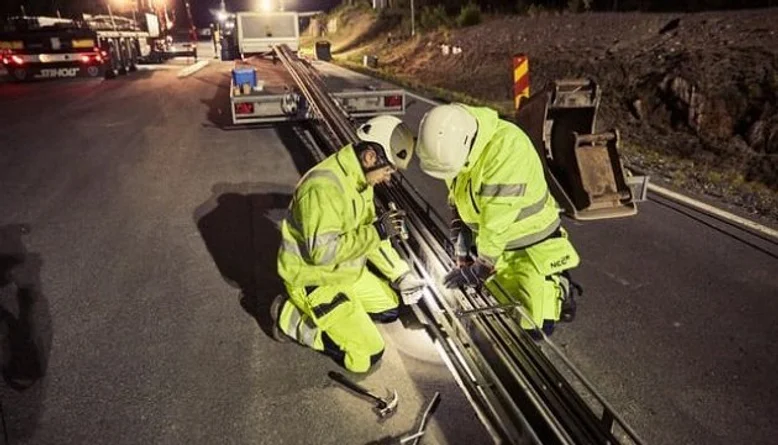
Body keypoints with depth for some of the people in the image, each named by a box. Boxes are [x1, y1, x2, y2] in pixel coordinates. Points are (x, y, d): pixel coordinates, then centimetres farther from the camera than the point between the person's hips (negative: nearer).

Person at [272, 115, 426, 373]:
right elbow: (323, 252, -33)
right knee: (367, 357, -8)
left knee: (391, 310, 17)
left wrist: (400, 274, 3)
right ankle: (291, 318, 3)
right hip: (314, 279, -9)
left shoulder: (360, 177, 0)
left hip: (347, 271, 9)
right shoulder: (325, 186, -31)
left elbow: (365, 232, 8)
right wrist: (376, 232, -27)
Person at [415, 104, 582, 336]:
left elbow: (496, 222, -31)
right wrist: (462, 250, 0)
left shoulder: (507, 146, -33)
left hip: (532, 244, -6)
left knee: (538, 327, -2)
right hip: (493, 242, 6)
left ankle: (560, 287, 25)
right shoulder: (452, 146, -10)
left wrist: (480, 268, -24)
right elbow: (457, 200, 3)